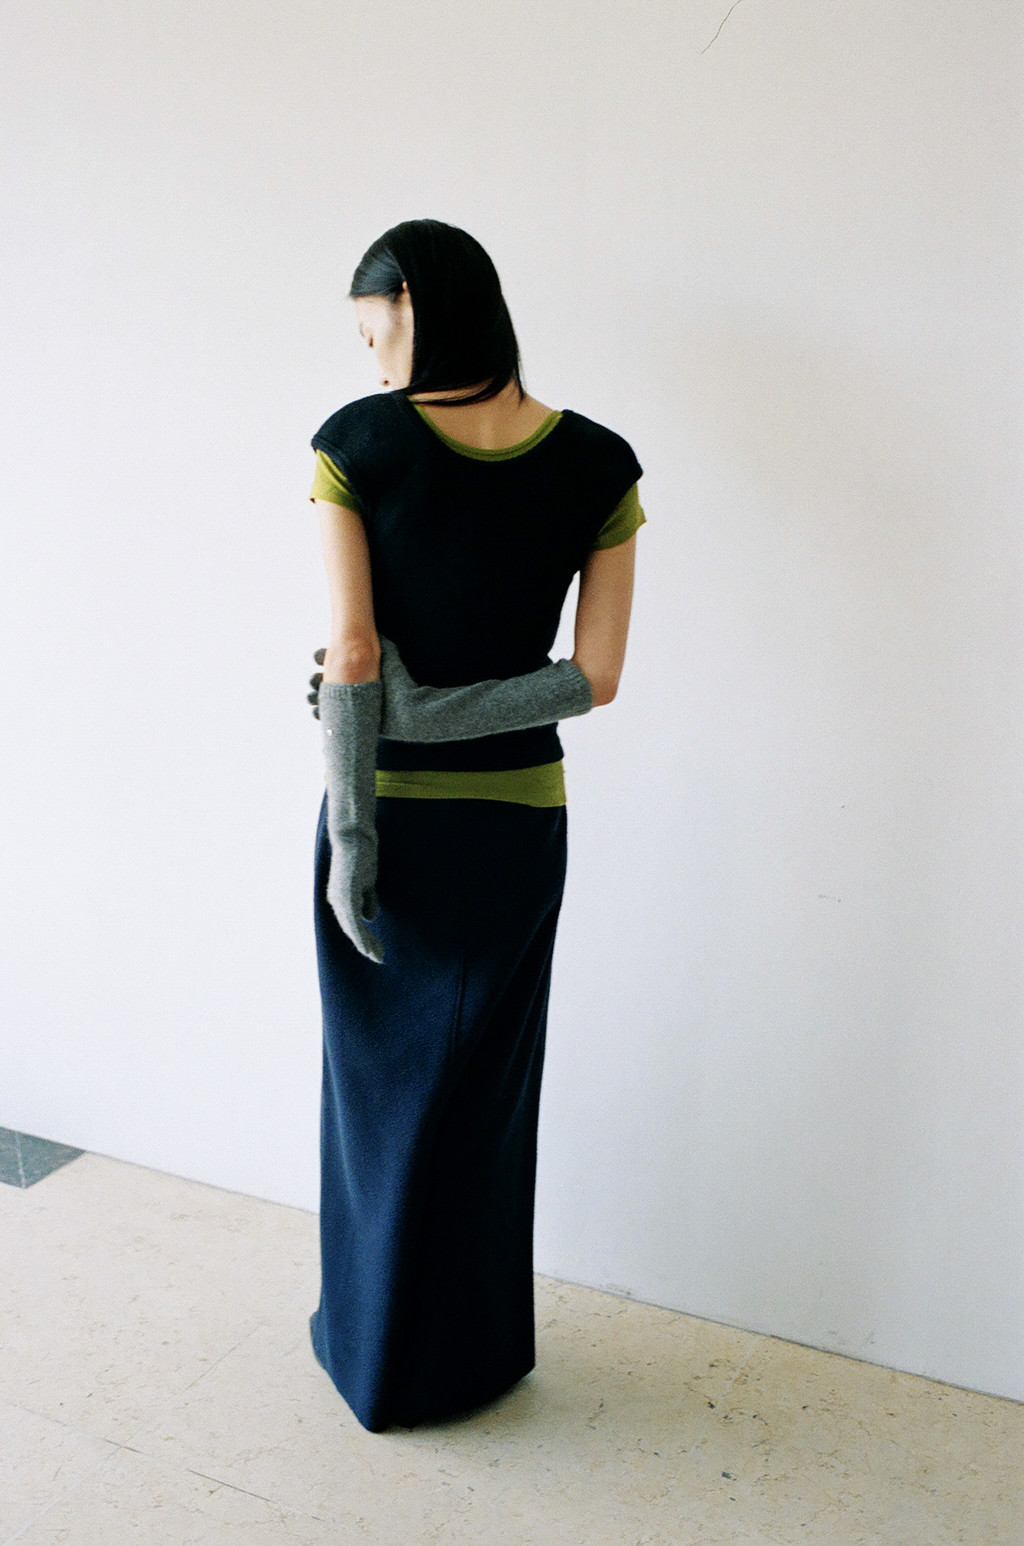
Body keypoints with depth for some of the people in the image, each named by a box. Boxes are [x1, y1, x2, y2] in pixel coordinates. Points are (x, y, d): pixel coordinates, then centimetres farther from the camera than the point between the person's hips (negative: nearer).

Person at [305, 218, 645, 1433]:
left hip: (386, 815, -1)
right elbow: (595, 678, -8)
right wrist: (422, 713, -8)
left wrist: (348, 843, -12)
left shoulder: (355, 444, -11)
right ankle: (473, 1355, 34)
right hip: (518, 820, 2)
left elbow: (352, 657, -16)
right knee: (486, 1094, 18)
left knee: (379, 1084, 17)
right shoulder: (598, 465, -4)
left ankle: (373, 1351, 34)